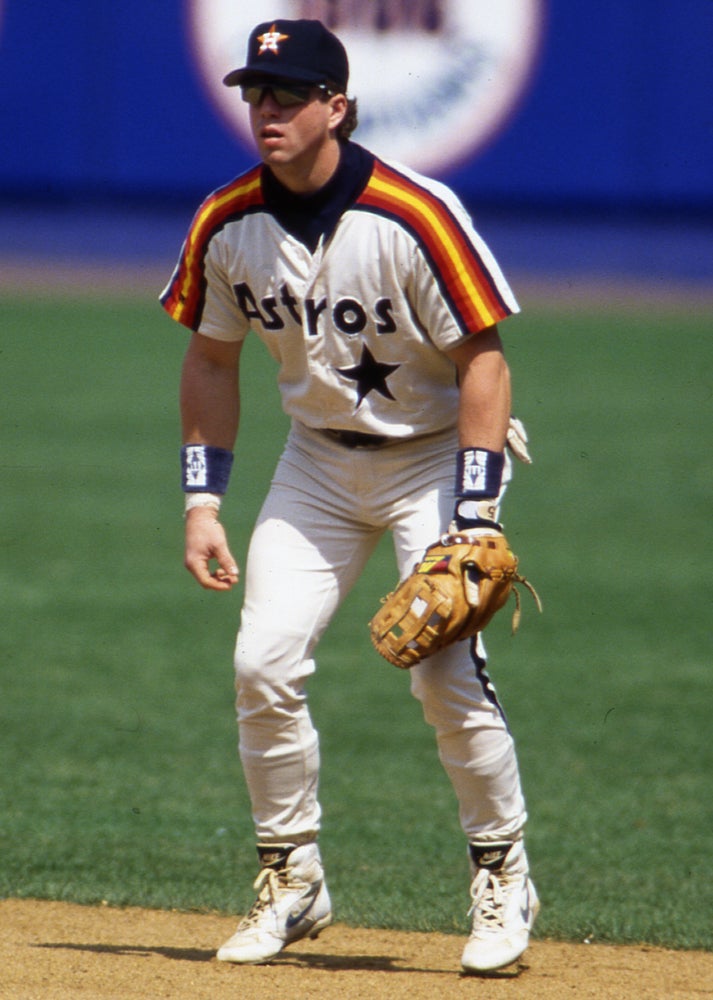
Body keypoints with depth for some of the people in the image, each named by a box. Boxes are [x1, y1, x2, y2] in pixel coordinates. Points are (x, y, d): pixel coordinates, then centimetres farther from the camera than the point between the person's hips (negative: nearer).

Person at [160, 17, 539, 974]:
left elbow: (482, 358, -19)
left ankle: (504, 875, 4)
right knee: (264, 664, -6)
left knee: (445, 669, -16)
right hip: (318, 457, 5)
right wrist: (203, 499, 1)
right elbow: (212, 359, 8)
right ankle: (292, 882, 10)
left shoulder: (415, 216, -24)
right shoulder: (228, 224, -8)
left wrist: (473, 522, -24)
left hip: (435, 454, -5)